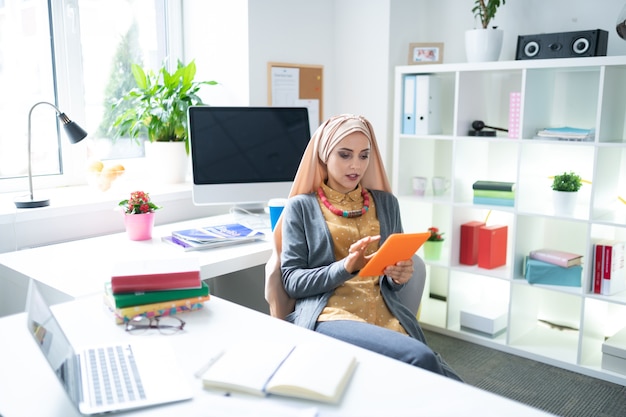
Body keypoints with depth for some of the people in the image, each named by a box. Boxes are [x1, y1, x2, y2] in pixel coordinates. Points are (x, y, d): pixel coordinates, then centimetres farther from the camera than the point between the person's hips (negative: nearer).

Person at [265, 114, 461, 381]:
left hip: (384, 314, 4)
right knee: (419, 359, -30)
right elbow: (291, 281, -1)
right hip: (329, 315, -3)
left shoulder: (386, 203, 17)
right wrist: (345, 268, -17)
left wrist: (400, 276, -6)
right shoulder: (301, 207, 6)